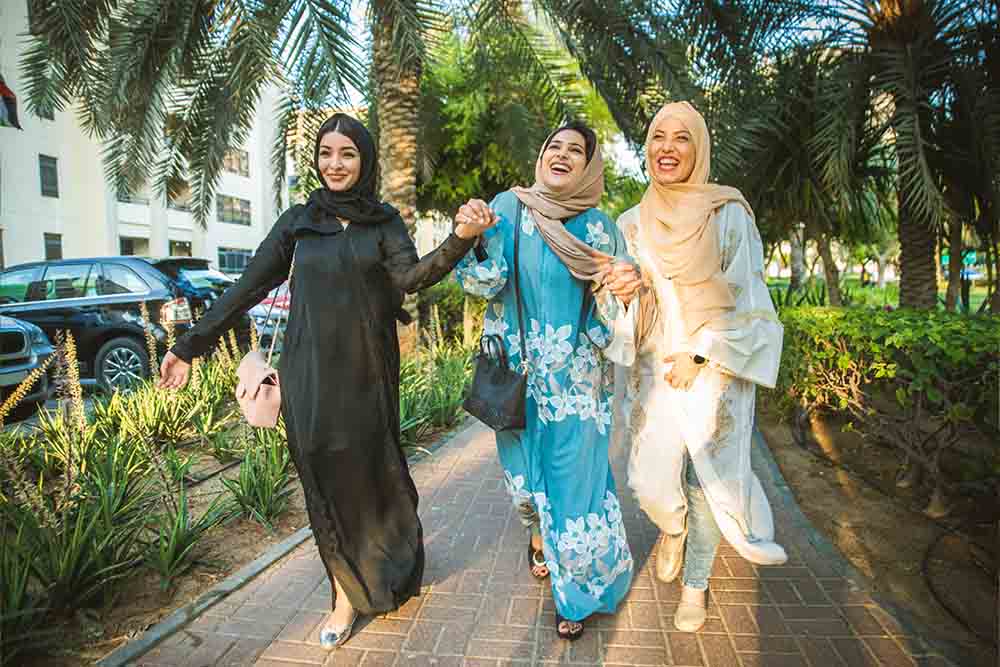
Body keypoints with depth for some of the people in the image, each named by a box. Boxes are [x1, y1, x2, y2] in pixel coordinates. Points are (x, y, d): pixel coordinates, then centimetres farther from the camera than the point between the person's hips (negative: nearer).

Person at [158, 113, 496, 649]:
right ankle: (348, 590, 21)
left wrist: (459, 239, -33)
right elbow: (247, 287, 7)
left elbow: (411, 276, -14)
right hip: (309, 373, 1)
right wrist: (190, 345, 6)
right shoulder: (297, 221, 6)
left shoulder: (385, 221, 4)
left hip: (366, 373, -1)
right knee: (324, 480, 4)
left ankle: (394, 571, 34)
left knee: (371, 473, 7)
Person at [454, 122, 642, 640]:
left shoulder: (599, 227, -1)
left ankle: (577, 589, 28)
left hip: (575, 381, 0)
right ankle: (540, 535, 50)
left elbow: (610, 314, -1)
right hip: (519, 374, 1)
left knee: (575, 477, 3)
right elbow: (486, 282, -11)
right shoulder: (509, 207, -2)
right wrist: (473, 236, -30)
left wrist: (623, 290, -24)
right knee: (527, 473, 16)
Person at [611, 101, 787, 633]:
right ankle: (672, 530, 36)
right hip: (654, 370, 3)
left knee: (707, 479, 2)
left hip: (714, 368, -2)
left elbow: (743, 299, -5)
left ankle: (696, 582, 27)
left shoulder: (728, 214, -5)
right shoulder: (632, 224, 6)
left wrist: (699, 357, -11)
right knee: (652, 483, -1)